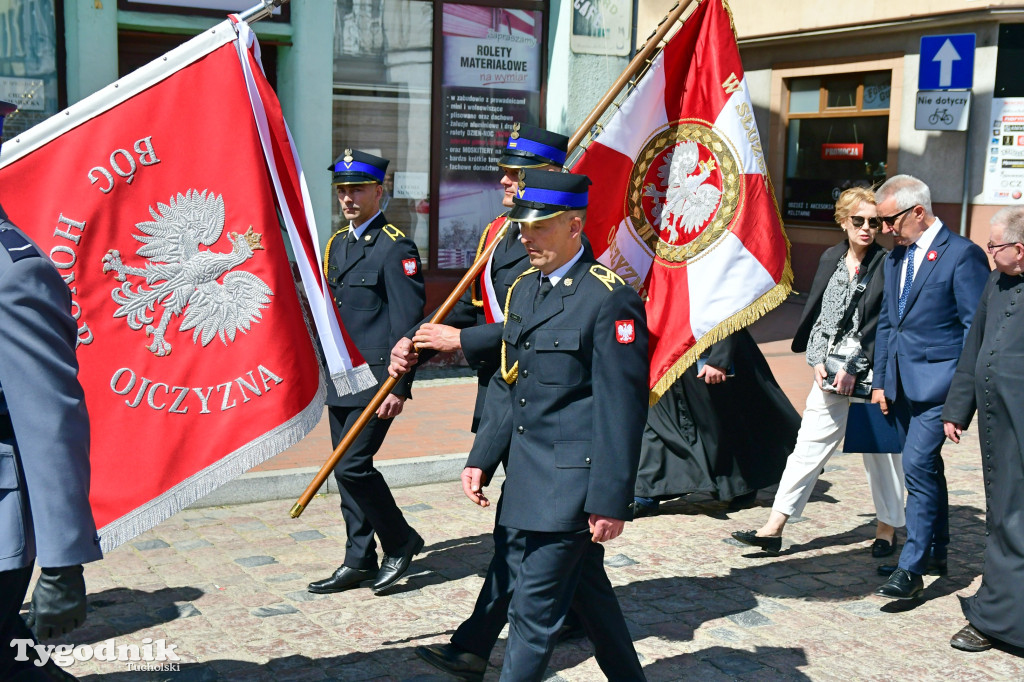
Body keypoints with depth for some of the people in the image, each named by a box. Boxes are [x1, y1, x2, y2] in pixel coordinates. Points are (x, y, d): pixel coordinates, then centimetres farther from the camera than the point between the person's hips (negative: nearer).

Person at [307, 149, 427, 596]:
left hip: (376, 380, -8)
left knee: (352, 465, -11)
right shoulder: (337, 244, 14)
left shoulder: (395, 248, -10)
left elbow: (407, 322, -15)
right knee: (347, 469, 10)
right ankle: (359, 562, 20)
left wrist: (399, 386, -19)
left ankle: (401, 542, 9)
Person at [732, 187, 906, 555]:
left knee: (880, 449, 6)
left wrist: (854, 369, -13)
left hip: (871, 373, -4)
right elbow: (816, 313, 10)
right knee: (809, 446, 3)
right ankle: (774, 527, 4)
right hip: (830, 374, 4)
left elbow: (882, 323, -9)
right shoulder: (830, 258, 9)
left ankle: (888, 527, 23)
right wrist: (818, 362, -2)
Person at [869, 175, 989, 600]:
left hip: (937, 383, -8)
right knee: (925, 468, 17)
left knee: (918, 466, -14)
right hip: (903, 384, 8)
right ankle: (935, 553, 29)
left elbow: (975, 327, -12)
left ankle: (911, 569, -9)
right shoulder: (895, 258, 13)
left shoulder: (962, 254, -11)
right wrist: (880, 382, 14)